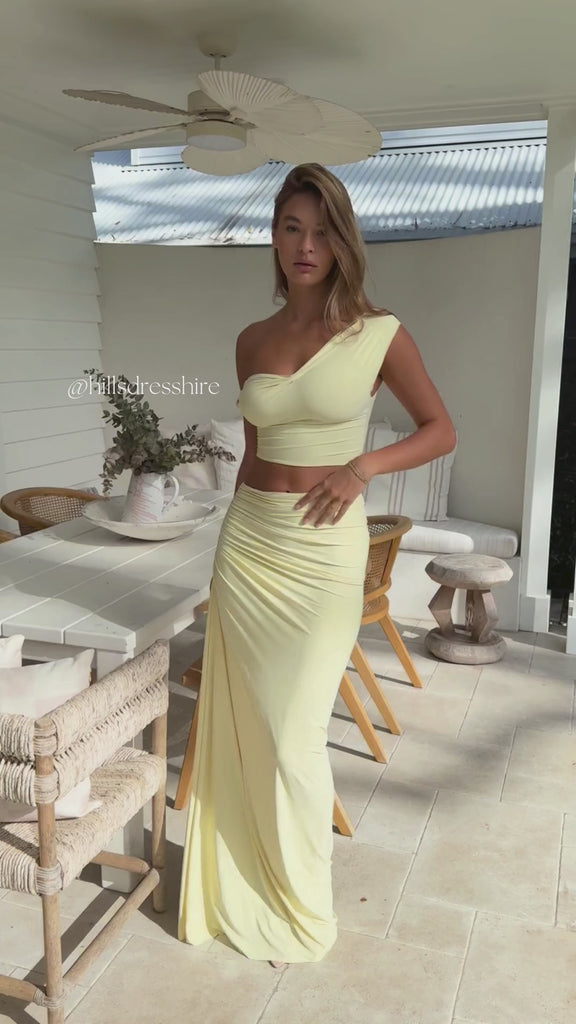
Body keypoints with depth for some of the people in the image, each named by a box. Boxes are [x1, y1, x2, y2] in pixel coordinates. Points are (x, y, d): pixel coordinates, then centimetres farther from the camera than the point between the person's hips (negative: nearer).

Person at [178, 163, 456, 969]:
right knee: (245, 726, 12)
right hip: (245, 546, 4)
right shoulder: (252, 341, 8)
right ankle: (244, 890, 35)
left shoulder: (379, 334, -5)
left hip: (323, 554, -4)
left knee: (295, 737, 4)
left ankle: (302, 908, 29)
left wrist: (361, 466, -12)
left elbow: (442, 432, 2)